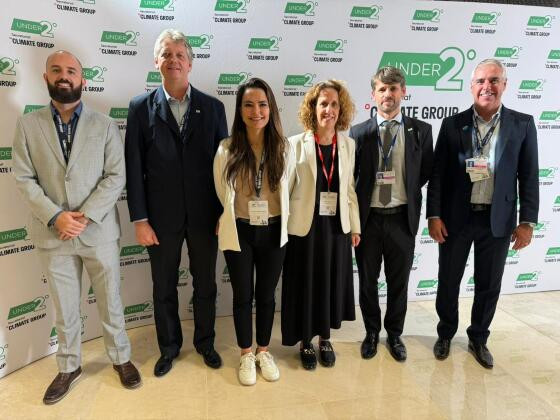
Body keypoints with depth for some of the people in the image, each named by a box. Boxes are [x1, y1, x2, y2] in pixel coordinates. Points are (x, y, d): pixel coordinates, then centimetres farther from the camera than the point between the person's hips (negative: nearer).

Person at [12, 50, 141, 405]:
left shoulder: (105, 125, -1)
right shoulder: (28, 125, 3)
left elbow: (116, 177, -7)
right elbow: (24, 179, -1)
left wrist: (85, 216, -16)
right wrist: (55, 217, -14)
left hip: (99, 231, -1)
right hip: (53, 234, 2)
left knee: (111, 302, 12)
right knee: (65, 308, 15)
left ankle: (121, 358, 32)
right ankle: (69, 367, 35)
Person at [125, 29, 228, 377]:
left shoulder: (213, 107, 1)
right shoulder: (141, 107, 0)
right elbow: (134, 168, -2)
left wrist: (225, 212, -2)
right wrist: (140, 220, -6)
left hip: (205, 215, 0)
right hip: (161, 217, 0)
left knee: (206, 285, 15)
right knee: (164, 288, 15)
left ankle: (205, 342, 38)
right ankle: (169, 346, 38)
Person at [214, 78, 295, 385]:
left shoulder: (284, 149, -5)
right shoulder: (227, 150, -9)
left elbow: (287, 192, 6)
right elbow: (222, 194, 4)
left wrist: (275, 218, 11)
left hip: (273, 232, 1)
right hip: (240, 233, -1)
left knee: (266, 295, 15)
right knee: (243, 295, 12)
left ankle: (263, 351, 37)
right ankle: (246, 355, 34)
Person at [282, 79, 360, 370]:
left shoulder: (348, 145, 5)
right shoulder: (296, 144, -5)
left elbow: (349, 188, 9)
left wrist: (355, 226, 8)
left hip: (337, 225, 3)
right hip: (305, 226, -3)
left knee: (332, 283, 14)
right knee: (305, 285, 8)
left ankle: (325, 339, 35)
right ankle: (306, 342, 30)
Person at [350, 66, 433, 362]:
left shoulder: (421, 130, 0)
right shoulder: (358, 132, -1)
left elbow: (426, 172, 10)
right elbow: (349, 175, 1)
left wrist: (407, 190, 2)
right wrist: (354, 215, -4)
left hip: (402, 218, 0)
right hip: (368, 218, 0)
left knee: (399, 281, 14)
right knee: (367, 280, 14)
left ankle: (394, 334, 36)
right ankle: (371, 333, 35)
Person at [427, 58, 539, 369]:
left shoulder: (523, 124, 1)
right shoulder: (453, 124, -1)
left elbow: (529, 176, 2)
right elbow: (437, 173, -2)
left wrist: (527, 221, -3)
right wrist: (434, 215, -7)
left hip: (498, 220, 1)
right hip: (456, 218, 0)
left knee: (489, 285, 13)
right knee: (448, 281, 11)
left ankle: (478, 339, 35)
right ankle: (446, 334, 34)